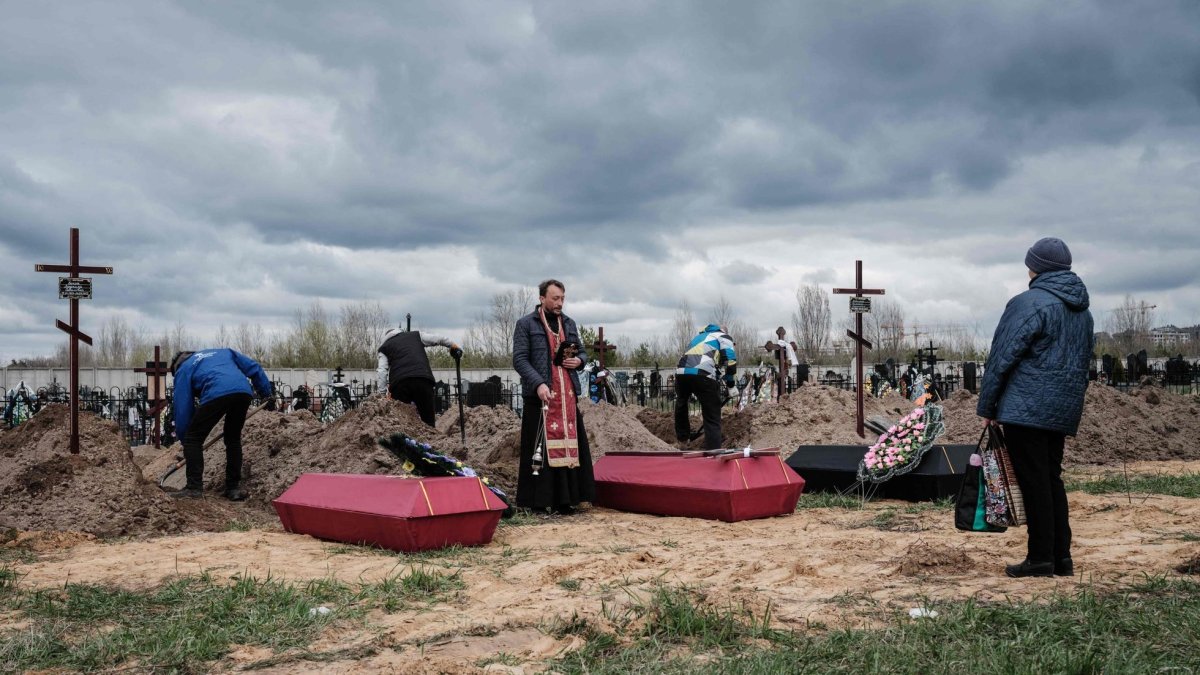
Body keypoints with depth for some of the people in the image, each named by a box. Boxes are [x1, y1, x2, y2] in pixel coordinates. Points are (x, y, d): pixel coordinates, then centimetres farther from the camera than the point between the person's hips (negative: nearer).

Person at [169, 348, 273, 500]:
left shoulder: (183, 370, 26)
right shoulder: (223, 352, 39)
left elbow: (183, 408, 22)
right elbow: (254, 368, 30)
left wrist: (184, 440, 28)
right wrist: (267, 393, 33)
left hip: (216, 395, -5)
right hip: (243, 391, 5)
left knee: (193, 439, 9)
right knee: (233, 439, 23)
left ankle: (194, 488, 3)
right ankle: (234, 488, 22)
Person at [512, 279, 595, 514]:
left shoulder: (569, 324, 16)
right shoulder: (526, 324, 0)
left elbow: (582, 352, 26)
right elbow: (519, 359, -6)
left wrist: (579, 360, 1)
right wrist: (538, 384, -19)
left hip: (568, 396, 5)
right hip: (540, 395, -5)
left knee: (570, 445, 3)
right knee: (540, 447, -4)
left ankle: (564, 499, 9)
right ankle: (538, 499, 3)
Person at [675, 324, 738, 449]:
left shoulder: (699, 335, 40)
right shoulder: (724, 336, 23)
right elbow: (730, 360, 3)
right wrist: (731, 386, 15)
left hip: (681, 371, 5)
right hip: (702, 374, -5)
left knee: (681, 401, 37)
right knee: (712, 419, 3)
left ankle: (682, 436, 49)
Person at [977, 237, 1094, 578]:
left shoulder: (1029, 303, -11)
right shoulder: (1083, 310, 15)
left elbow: (1003, 357, -11)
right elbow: (1085, 358, 19)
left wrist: (987, 405, -4)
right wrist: (1071, 399, 21)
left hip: (1026, 407, -8)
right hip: (1064, 409, 8)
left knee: (1034, 481, -3)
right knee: (1052, 478, 14)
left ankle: (1041, 558, 0)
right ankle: (1061, 557, 14)